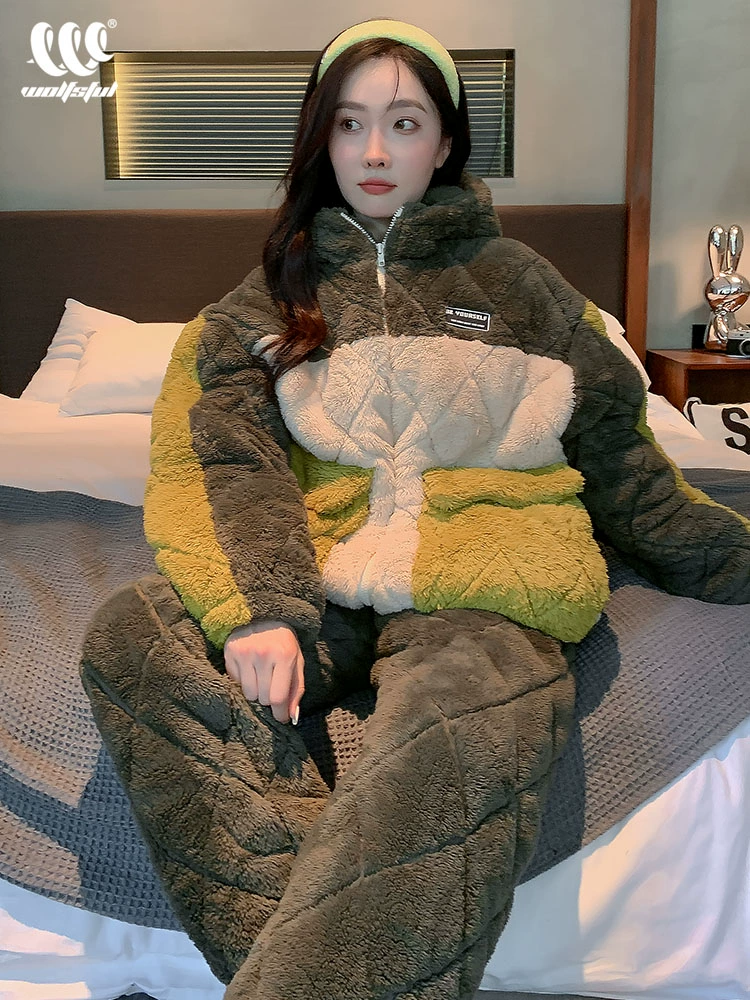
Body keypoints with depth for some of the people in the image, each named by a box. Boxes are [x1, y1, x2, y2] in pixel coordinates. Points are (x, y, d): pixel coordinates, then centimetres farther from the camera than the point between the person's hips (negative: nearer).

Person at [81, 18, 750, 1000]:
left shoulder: (514, 278, 18)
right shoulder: (275, 292, 19)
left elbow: (613, 448, 19)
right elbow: (237, 458, 3)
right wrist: (258, 611, -15)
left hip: (482, 566, -2)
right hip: (318, 573, 3)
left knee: (469, 723, -37)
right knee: (130, 638, -26)